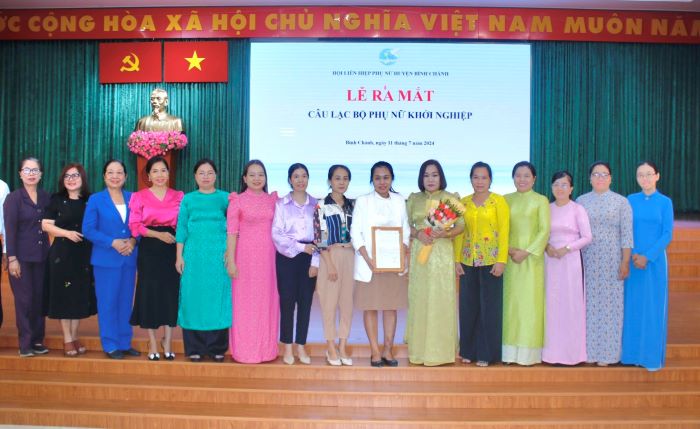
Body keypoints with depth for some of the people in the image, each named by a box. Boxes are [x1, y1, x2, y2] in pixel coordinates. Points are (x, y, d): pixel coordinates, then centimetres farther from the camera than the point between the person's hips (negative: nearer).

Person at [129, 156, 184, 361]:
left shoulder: (179, 196, 8)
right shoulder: (139, 197, 3)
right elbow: (135, 226, -3)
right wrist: (158, 234, -14)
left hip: (172, 250, 2)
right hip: (149, 250, -1)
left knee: (171, 292, 2)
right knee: (150, 293, 1)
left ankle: (167, 342, 14)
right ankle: (153, 344, 12)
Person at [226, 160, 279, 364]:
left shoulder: (272, 199, 9)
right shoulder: (237, 201, -1)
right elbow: (232, 232, -4)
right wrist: (231, 260, -8)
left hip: (268, 255, 3)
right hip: (246, 255, -3)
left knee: (267, 301, 7)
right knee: (245, 302, 2)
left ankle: (266, 348, 20)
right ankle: (244, 350, 13)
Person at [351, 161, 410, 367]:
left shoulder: (399, 201, 9)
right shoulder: (362, 201, 1)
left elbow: (405, 230, 10)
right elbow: (356, 233, -3)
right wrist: (369, 260, -14)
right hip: (369, 263, -2)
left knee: (391, 306, 5)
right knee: (370, 307, 0)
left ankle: (388, 350, 14)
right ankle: (375, 352, 9)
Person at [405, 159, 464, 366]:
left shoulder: (451, 198, 3)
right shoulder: (413, 199, 11)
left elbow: (461, 226, 0)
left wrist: (443, 233, -16)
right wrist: (417, 233, -9)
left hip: (442, 254, -2)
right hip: (419, 254, 2)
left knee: (441, 301, -2)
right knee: (419, 300, 2)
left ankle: (441, 351, 6)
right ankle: (419, 350, 10)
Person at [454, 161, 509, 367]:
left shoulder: (498, 201, -1)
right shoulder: (464, 202, 10)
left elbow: (504, 231, -6)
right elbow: (459, 232, 8)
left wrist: (501, 261, -13)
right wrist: (457, 259, 1)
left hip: (491, 260, -3)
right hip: (468, 261, 4)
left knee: (490, 307, 2)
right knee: (468, 307, 7)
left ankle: (486, 354, 12)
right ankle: (469, 351, 19)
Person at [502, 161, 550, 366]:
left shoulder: (541, 200, 1)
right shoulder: (506, 200, 10)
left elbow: (544, 230, -5)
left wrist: (526, 252, -13)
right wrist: (508, 249, -8)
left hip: (531, 257, -3)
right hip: (510, 257, 3)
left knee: (529, 301, -2)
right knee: (510, 301, 3)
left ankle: (529, 351, 5)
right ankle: (510, 350, 9)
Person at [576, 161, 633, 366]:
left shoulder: (621, 202, 2)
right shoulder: (581, 201, 8)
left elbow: (626, 234, -2)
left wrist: (625, 262, -8)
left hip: (611, 260, -2)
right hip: (586, 260, 2)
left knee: (609, 303, 1)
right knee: (589, 303, 4)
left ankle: (606, 352, 11)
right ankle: (588, 350, 14)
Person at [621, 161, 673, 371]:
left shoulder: (665, 202, 0)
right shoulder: (631, 200, 6)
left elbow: (667, 235, -5)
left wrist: (647, 257, -13)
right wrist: (631, 255, -9)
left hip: (654, 260, -2)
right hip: (632, 261, 2)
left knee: (653, 307, 2)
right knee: (632, 306, 6)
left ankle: (652, 356, 12)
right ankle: (631, 353, 16)